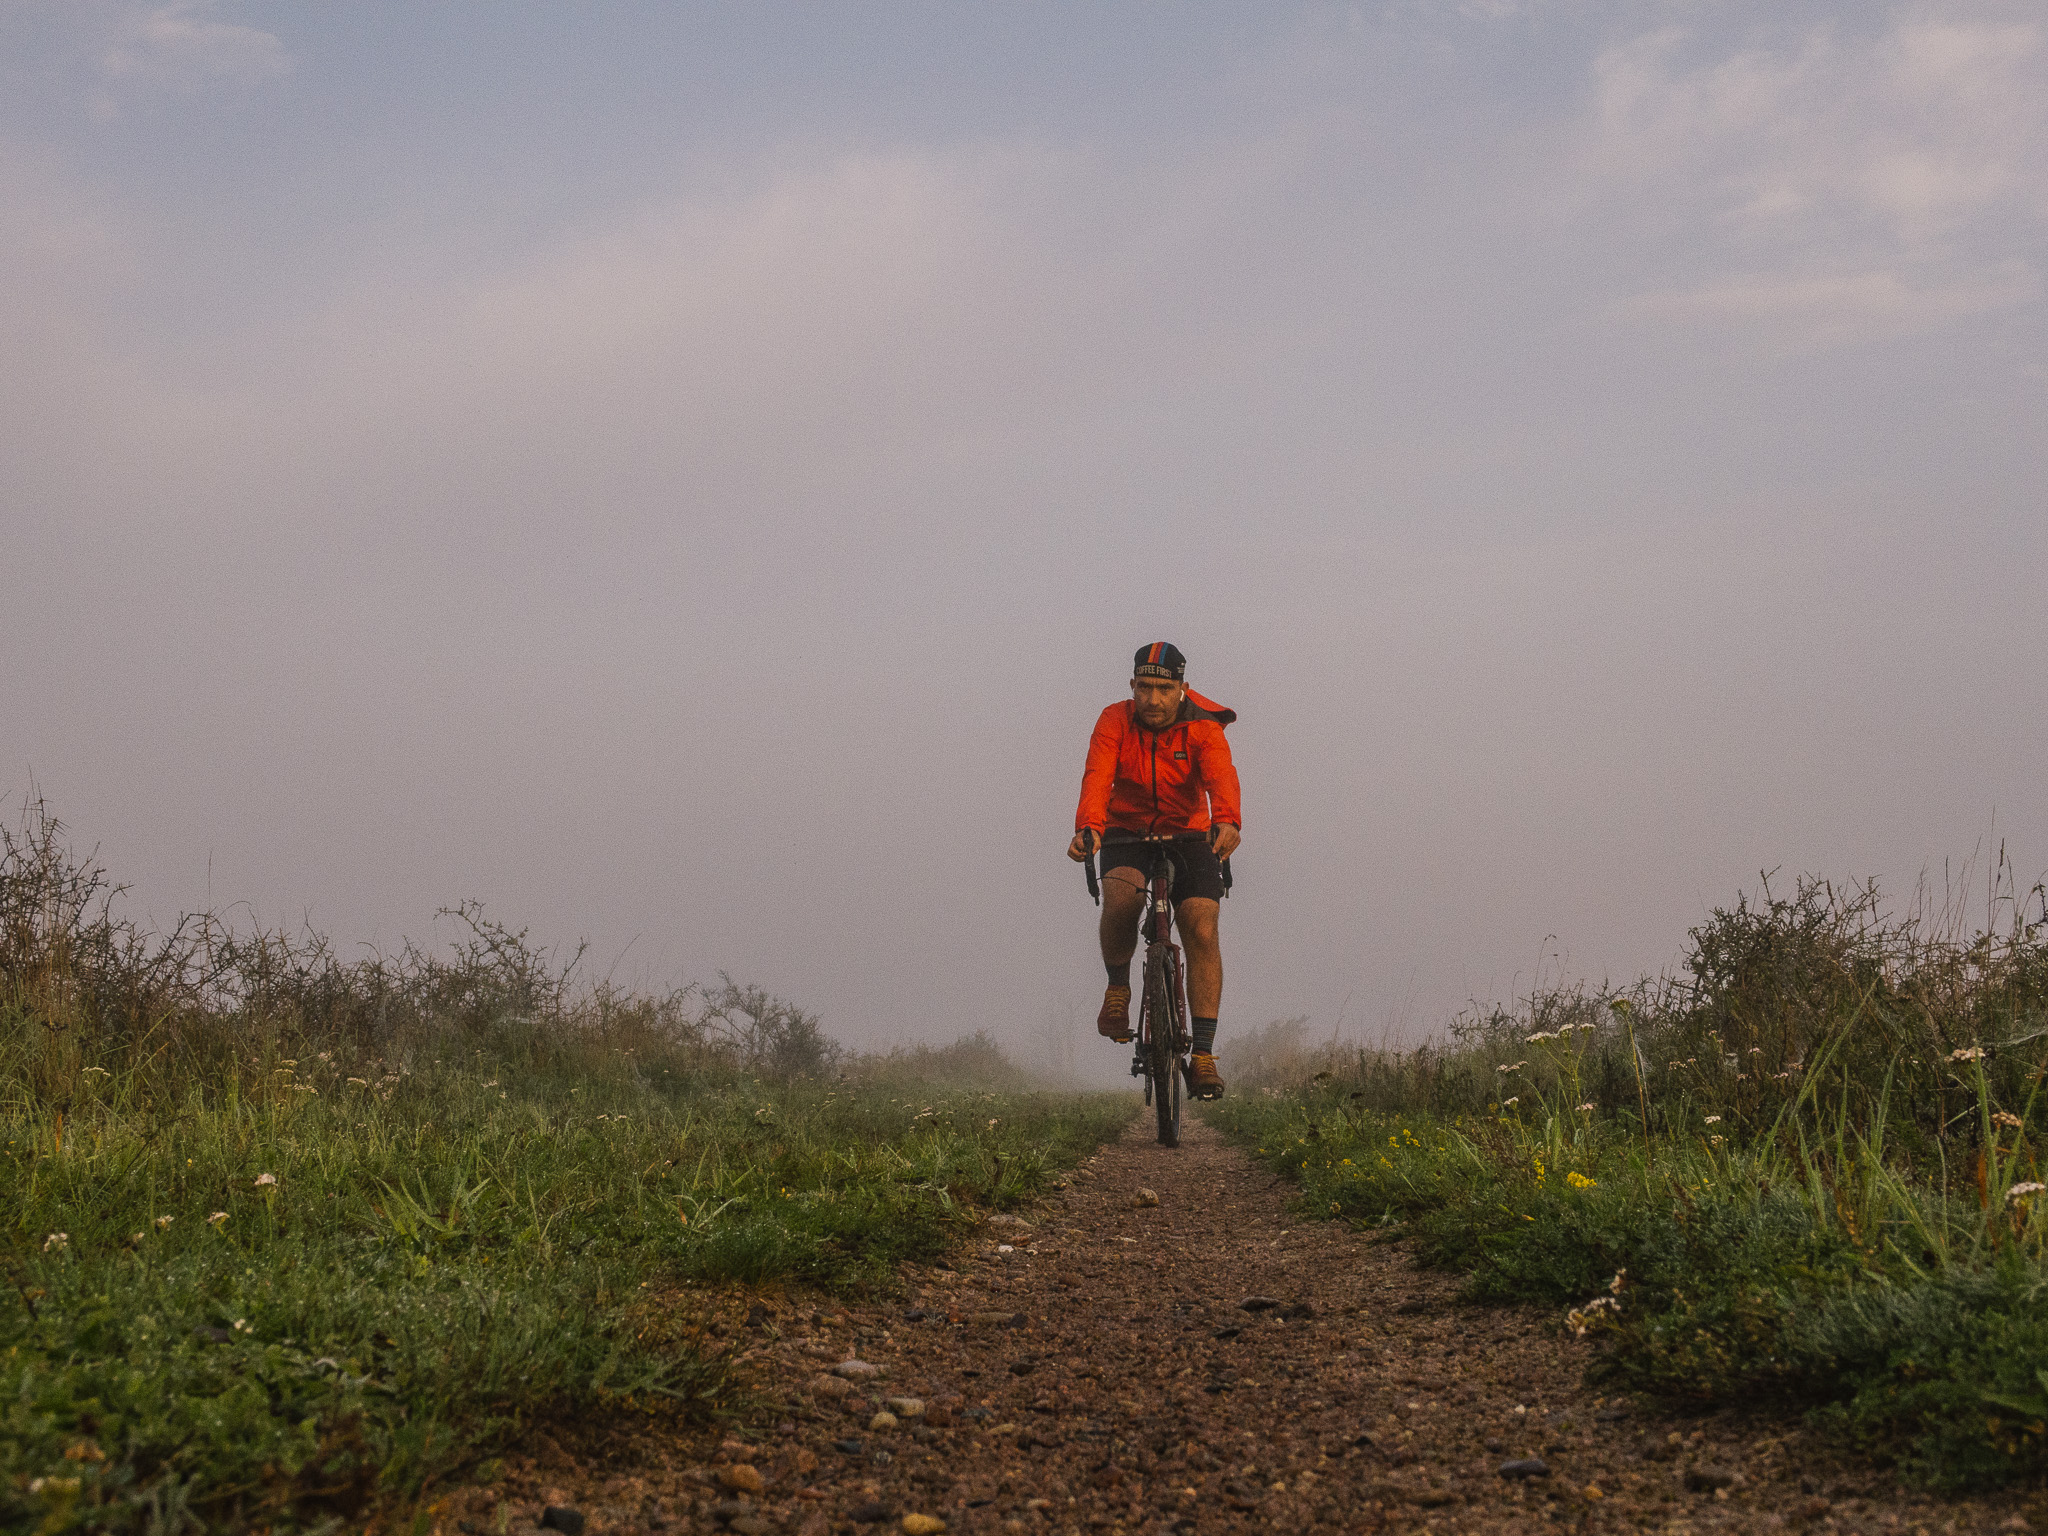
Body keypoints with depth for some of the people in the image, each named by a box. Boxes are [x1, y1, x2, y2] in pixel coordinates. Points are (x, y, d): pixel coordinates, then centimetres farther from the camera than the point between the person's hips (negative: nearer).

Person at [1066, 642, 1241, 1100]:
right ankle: (1117, 988, -7)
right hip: (1128, 834, 0)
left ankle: (1203, 1054, -15)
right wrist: (1088, 827, -50)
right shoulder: (1114, 722, -14)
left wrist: (1227, 822, -55)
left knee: (1202, 930, -17)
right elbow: (1097, 776, -30)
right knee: (1121, 895, -32)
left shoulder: (1203, 727, -16)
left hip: (1189, 837, 0)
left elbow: (1221, 775, -34)